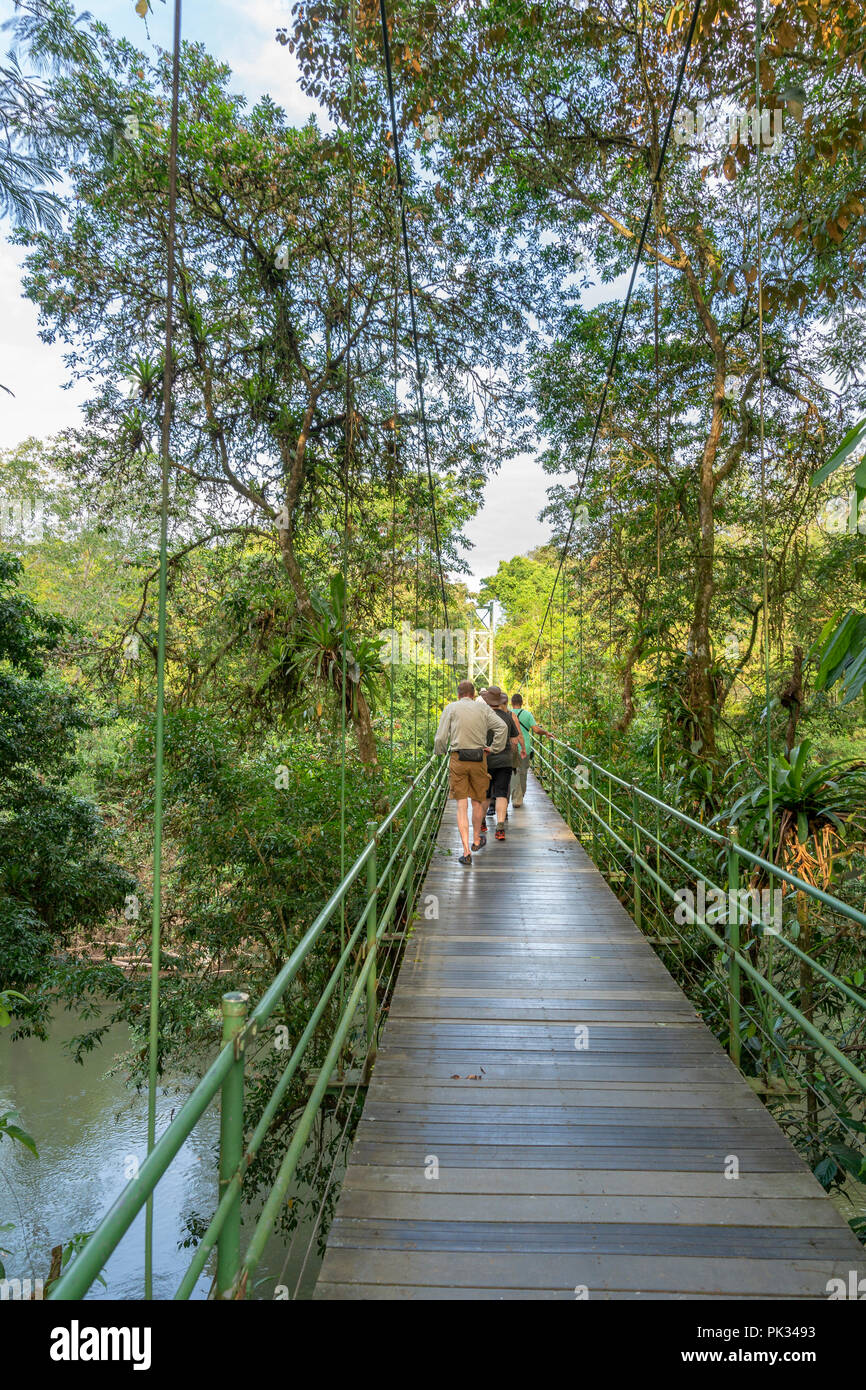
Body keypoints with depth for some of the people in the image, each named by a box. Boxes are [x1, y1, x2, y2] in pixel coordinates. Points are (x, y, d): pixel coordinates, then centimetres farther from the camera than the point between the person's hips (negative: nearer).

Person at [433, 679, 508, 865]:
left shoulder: (451, 708, 2)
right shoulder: (483, 708, 7)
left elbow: (440, 738, -3)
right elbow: (502, 727, -6)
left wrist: (440, 751, 15)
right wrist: (494, 748, 4)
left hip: (458, 759, -1)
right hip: (479, 759, 1)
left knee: (462, 805, 0)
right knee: (478, 801, 18)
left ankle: (466, 851, -7)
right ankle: (477, 841, 35)